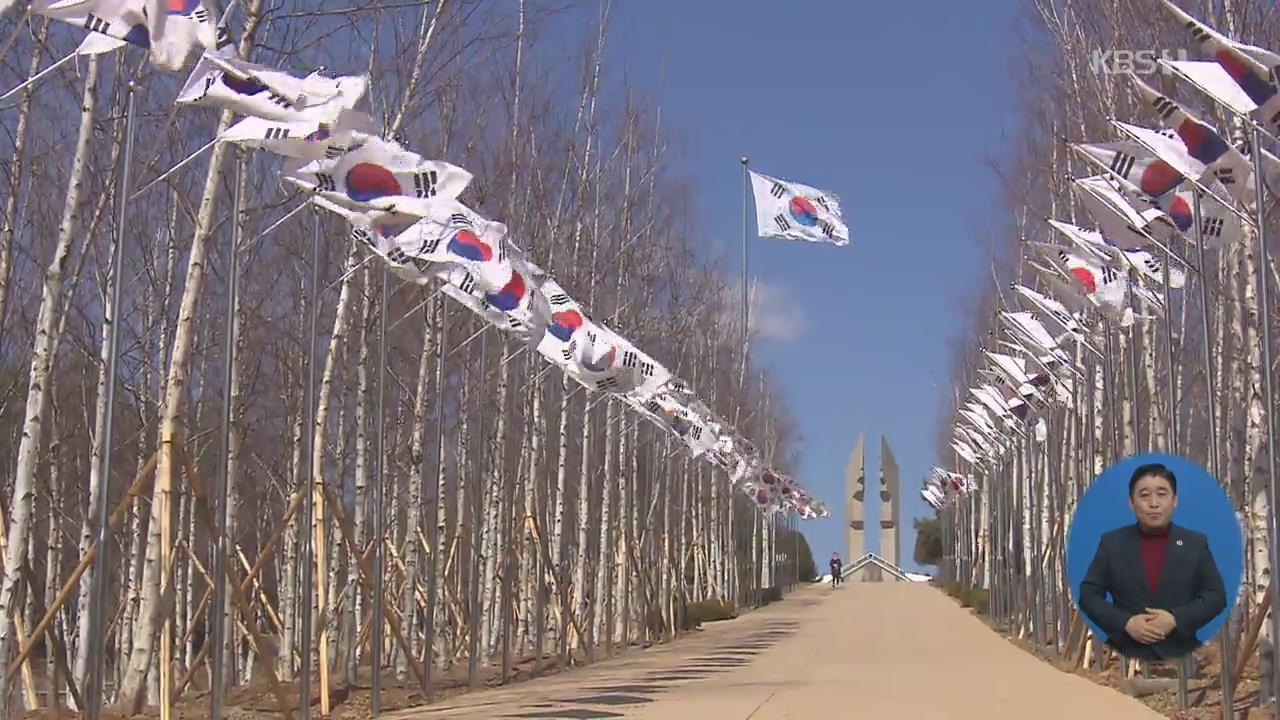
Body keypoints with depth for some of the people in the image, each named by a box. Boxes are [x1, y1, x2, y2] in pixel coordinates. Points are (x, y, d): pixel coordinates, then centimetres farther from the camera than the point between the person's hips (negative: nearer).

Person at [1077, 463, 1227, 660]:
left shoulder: (1196, 543, 5)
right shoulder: (1111, 542, 4)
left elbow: (1216, 595, 2)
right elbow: (1088, 594, 1)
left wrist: (1176, 620, -13)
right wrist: (1125, 623, -14)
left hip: (1179, 654, 0)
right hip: (1125, 654, 0)